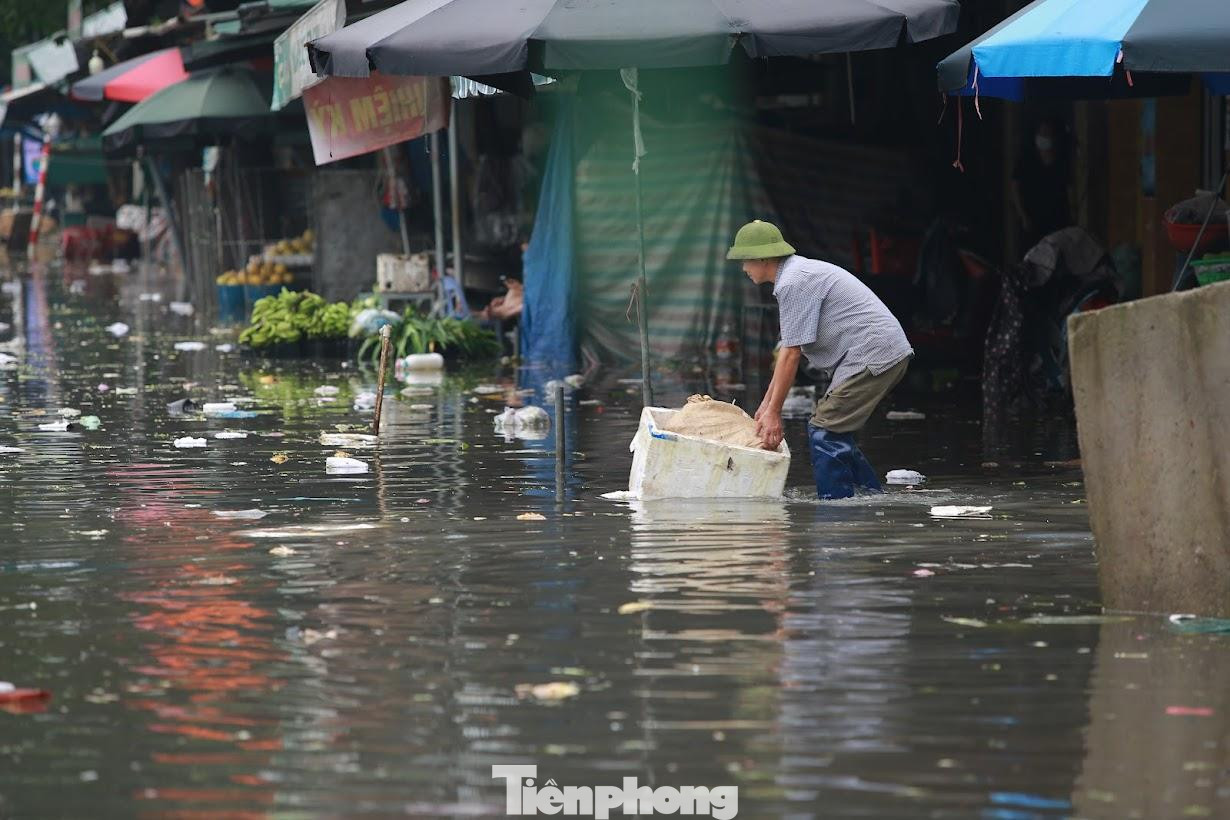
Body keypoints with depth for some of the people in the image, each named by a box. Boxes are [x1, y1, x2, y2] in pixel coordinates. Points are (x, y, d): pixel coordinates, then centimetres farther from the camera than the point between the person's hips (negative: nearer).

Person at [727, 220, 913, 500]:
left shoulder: (793, 284, -14)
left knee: (825, 433, -10)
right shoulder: (800, 272, 19)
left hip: (874, 354, -10)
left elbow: (791, 354, -13)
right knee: (835, 429, 16)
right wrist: (767, 404, 24)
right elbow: (788, 349, 23)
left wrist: (774, 413, -7)